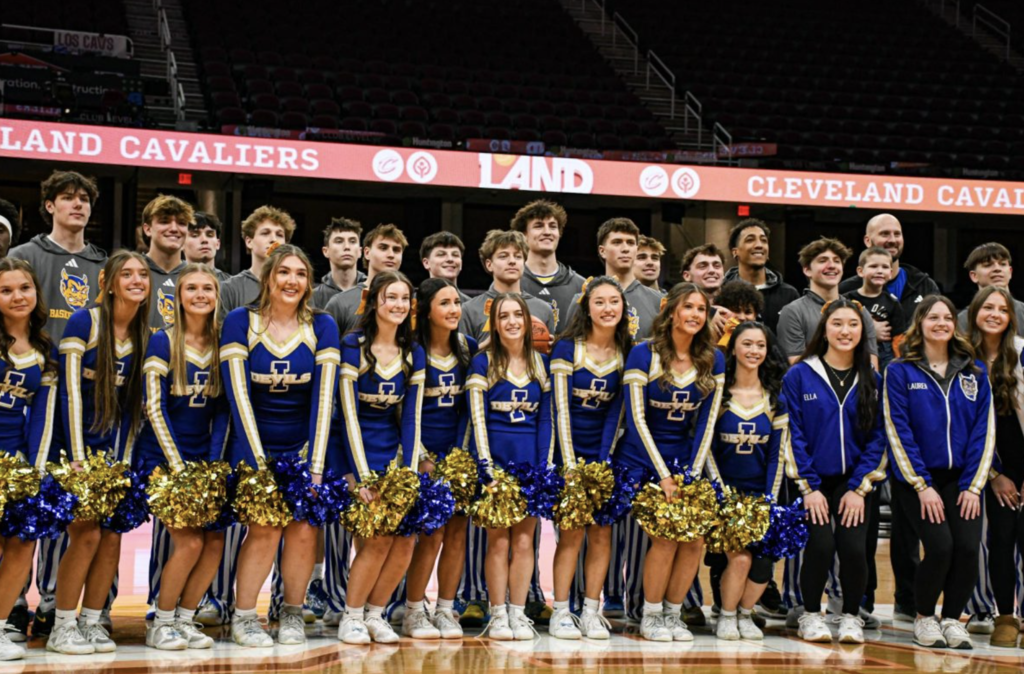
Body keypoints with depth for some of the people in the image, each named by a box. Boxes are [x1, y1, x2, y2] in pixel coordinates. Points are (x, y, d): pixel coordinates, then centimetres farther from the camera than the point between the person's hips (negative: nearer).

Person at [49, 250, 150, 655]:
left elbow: (132, 402, 9)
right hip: (74, 441, -5)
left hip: (112, 444, 5)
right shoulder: (84, 322, -10)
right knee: (87, 534, -11)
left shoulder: (143, 335, 6)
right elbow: (70, 390, -12)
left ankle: (91, 622, 12)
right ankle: (62, 628, 0)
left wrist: (124, 458, 2)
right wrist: (77, 456, -16)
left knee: (112, 537, 0)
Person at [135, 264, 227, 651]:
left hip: (202, 461, 5)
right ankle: (160, 625, 4)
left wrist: (212, 465, -4)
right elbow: (154, 409, -10)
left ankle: (185, 620, 12)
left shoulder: (221, 345, 6)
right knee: (189, 542, -14)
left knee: (215, 542, -5)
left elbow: (221, 411, 6)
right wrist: (178, 466, -14)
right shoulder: (163, 342, -6)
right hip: (162, 457, -5)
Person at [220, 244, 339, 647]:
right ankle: (243, 617, 2)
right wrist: (258, 463, -16)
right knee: (265, 529, -16)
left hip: (302, 447, 2)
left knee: (303, 531, -11)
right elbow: (238, 394, -10)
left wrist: (315, 466, -12)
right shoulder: (240, 322, -6)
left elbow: (323, 398, -6)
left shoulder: (322, 327, -1)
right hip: (253, 446, -2)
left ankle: (293, 614, 11)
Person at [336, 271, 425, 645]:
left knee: (405, 542, -6)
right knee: (378, 539, -13)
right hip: (357, 451, -5)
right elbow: (349, 413, -12)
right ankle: (352, 616, 5)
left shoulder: (413, 353, 6)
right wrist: (364, 477, -16)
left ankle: (375, 614, 13)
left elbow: (411, 417, 5)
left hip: (393, 451, 5)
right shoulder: (353, 346, -9)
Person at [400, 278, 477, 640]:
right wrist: (421, 459, -10)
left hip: (459, 452, 4)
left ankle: (445, 611, 11)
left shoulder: (469, 348, 7)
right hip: (424, 453, -4)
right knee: (432, 533, -8)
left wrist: (460, 450, 0)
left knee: (457, 533, 1)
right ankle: (413, 613, 5)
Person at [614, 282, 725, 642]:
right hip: (642, 460, -4)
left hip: (685, 459, 4)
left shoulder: (713, 360, 2)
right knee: (664, 538, -14)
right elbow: (636, 418, -12)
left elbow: (707, 421, 2)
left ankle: (672, 614, 10)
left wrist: (693, 473, -7)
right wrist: (663, 476, -16)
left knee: (695, 539, -9)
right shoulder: (643, 354, -9)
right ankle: (649, 617, 5)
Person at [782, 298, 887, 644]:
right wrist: (809, 487, -9)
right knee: (821, 544, -17)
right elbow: (793, 435, -4)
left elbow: (877, 438, 4)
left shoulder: (872, 381, 6)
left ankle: (851, 616, 8)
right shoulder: (798, 376, -2)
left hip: (853, 482, 2)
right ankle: (811, 614, 5)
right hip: (813, 481, -2)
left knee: (853, 547, -14)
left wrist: (859, 488, -6)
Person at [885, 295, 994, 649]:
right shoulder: (899, 371, -2)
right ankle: (924, 617, 6)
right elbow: (898, 430, -6)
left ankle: (953, 619, 7)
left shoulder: (975, 372, 8)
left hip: (961, 478, 3)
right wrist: (922, 486, -12)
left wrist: (973, 486, -4)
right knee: (940, 546, -18)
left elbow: (984, 430, 5)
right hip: (917, 477, -3)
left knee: (968, 546, -14)